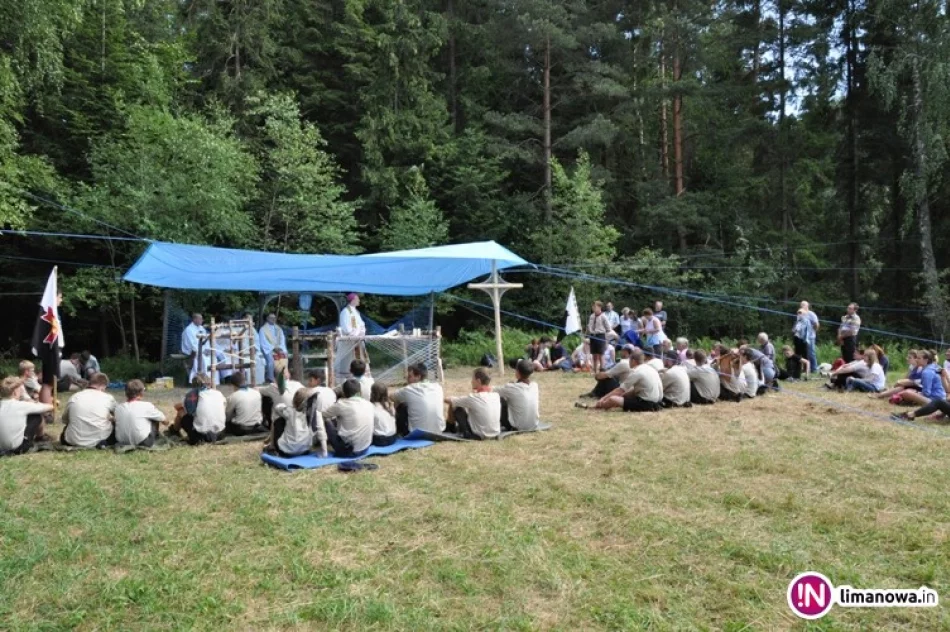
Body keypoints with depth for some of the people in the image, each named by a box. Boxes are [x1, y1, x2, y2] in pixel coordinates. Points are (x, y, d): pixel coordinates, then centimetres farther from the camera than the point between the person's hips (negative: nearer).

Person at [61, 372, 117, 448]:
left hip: (75, 442, 3)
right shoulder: (108, 398, -2)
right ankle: (102, 442, -2)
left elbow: (64, 420, 15)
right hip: (99, 440, -3)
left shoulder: (74, 398, 5)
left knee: (64, 438, 35)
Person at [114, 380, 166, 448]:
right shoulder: (146, 406, -12)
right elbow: (162, 418, 2)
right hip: (142, 443, -4)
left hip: (122, 442, 4)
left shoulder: (118, 408, -3)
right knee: (155, 418, 15)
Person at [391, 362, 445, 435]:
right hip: (439, 433, 4)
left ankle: (400, 434, 25)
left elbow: (391, 397, 10)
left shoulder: (408, 390, -10)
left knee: (401, 407, 15)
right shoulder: (437, 387, -1)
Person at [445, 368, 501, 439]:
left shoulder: (472, 398, -23)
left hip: (479, 436, -6)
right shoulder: (496, 396, -6)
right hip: (496, 434, 6)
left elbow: (447, 400, -9)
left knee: (457, 408, 3)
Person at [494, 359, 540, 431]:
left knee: (500, 400, 7)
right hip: (534, 426, 5)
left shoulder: (512, 388, -18)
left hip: (518, 428, -5)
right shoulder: (535, 385, -4)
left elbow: (493, 390, -4)